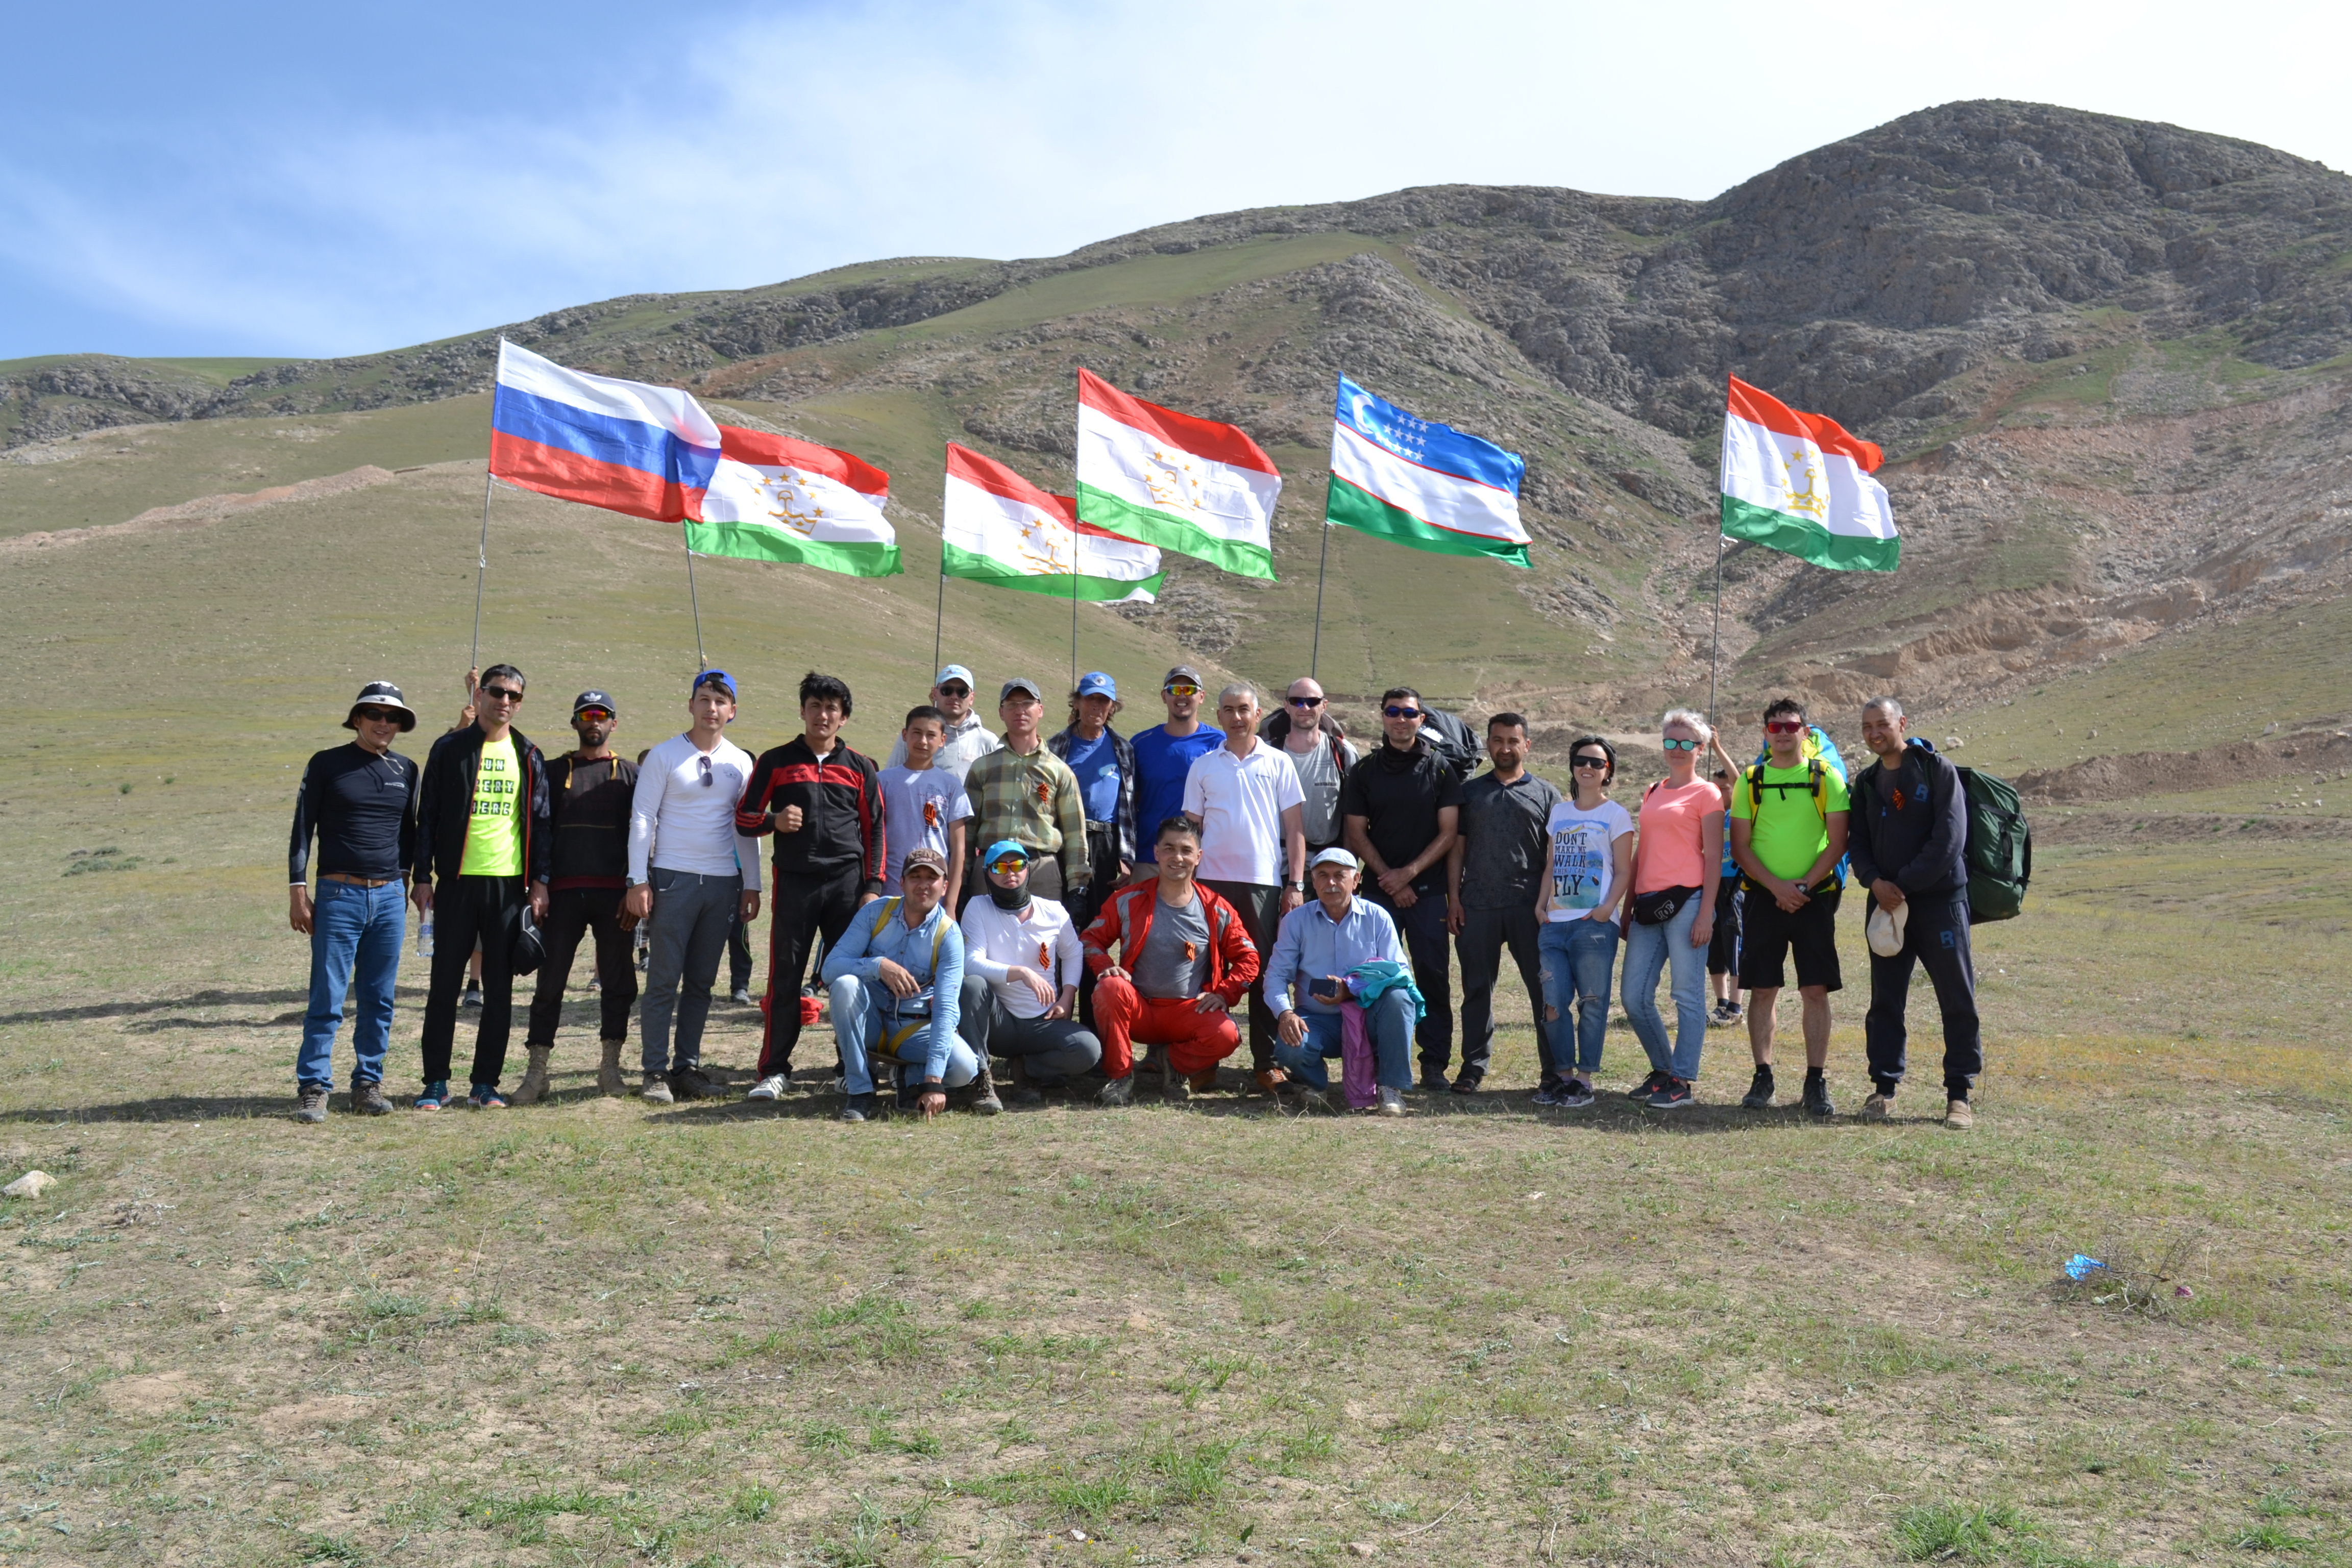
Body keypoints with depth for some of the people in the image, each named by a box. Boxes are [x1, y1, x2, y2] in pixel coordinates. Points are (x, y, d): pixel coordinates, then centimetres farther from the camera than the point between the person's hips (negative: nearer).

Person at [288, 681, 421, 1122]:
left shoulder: (406, 770, 12)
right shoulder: (327, 764, 2)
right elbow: (302, 830, 2)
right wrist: (298, 892, -4)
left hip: (390, 897, 3)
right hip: (339, 895, -3)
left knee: (379, 1000, 6)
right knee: (327, 998, -5)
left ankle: (368, 1084, 14)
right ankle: (312, 1088, 2)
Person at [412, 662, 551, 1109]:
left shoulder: (529, 756, 9)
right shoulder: (450, 749, 4)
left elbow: (540, 821, 9)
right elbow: (428, 816, 4)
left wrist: (540, 880, 2)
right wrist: (423, 876, -2)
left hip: (510, 884, 1)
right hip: (457, 882, -1)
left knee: (500, 987, 4)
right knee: (445, 984, 2)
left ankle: (486, 1082, 13)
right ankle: (436, 1082, 11)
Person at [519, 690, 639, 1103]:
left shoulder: (630, 774, 10)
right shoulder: (555, 771, 12)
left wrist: (636, 890, -2)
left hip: (613, 893, 0)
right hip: (564, 891, 0)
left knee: (617, 980, 4)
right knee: (550, 981, -1)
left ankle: (610, 1065, 14)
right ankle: (537, 1071, 4)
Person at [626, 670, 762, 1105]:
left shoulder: (741, 762, 9)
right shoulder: (664, 756, -1)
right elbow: (642, 819, -3)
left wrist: (751, 885, 9)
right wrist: (638, 882, -9)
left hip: (723, 883, 4)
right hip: (673, 880, -3)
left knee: (701, 981, 8)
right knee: (664, 979, -2)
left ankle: (687, 1066, 16)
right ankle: (655, 1072, 4)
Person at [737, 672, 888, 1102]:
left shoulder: (860, 768, 10)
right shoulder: (776, 762, 8)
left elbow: (876, 828, 10)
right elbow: (744, 818, 9)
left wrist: (873, 886, 2)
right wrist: (774, 821, -12)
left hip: (848, 882, 1)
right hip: (794, 883, -1)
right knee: (786, 977, 0)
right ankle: (775, 1070, 7)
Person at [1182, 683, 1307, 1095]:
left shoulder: (1278, 763, 7)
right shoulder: (1203, 766, 10)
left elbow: (1295, 828, 5)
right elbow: (1191, 827, 12)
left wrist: (1296, 884, -2)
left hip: (1264, 881, -1)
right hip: (1212, 879, 1)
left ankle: (1267, 1062, 6)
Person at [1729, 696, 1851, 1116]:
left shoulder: (1827, 778, 3)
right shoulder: (1749, 781, 6)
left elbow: (1838, 842, -1)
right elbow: (1740, 846, 3)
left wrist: (1805, 885, -12)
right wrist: (1776, 887, -10)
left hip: (1814, 897, -1)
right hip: (1762, 898, 1)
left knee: (1816, 990, -2)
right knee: (1763, 989, 3)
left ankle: (1817, 1082, 5)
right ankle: (1763, 1077, 11)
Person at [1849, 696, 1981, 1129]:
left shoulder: (1937, 770, -4)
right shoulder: (1865, 784, 13)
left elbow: (1949, 838, -12)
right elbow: (1857, 842, 10)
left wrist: (1904, 885, -14)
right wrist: (1874, 881, -10)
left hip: (1940, 900, -5)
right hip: (1886, 905, 5)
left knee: (1958, 999, -1)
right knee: (1885, 1000, 7)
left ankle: (1959, 1093, 7)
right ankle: (1884, 1087, 15)